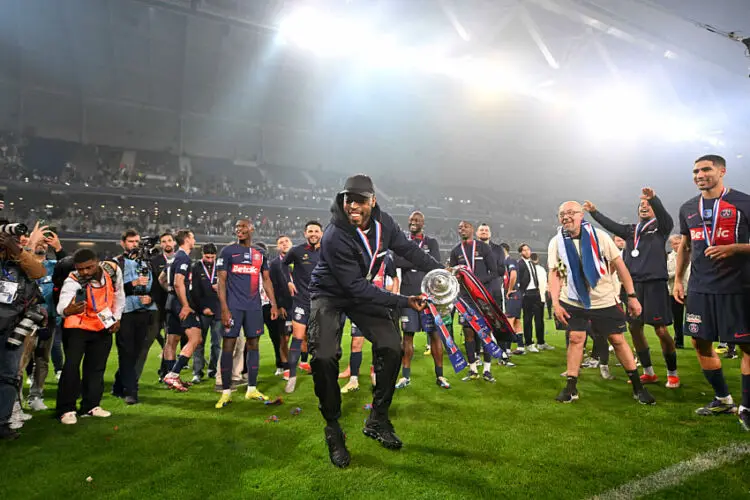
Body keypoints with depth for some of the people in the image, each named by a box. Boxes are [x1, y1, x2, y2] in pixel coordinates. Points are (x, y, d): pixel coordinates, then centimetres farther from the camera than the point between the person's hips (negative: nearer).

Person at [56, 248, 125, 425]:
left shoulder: (113, 269, -19)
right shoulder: (73, 281, -29)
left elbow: (118, 294, 0)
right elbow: (62, 306, -47)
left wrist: (116, 318, 1)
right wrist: (67, 310, -70)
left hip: (104, 327, 4)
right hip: (77, 327, -3)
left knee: (97, 368, 11)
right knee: (71, 367, -11)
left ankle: (91, 406, 24)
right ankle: (66, 409, 4)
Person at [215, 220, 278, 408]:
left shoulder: (260, 254, 13)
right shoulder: (227, 251, 1)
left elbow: (266, 280, 16)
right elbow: (221, 281, -3)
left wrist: (274, 304, 8)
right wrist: (224, 308, -12)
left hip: (254, 306, 4)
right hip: (233, 306, -4)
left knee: (253, 345, 7)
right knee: (228, 346, -3)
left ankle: (252, 389, 17)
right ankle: (226, 392, 7)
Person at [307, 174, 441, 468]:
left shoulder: (383, 223, -13)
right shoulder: (334, 237, -32)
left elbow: (408, 249, 3)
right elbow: (356, 287, -31)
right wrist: (404, 302, -28)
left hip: (363, 292, 6)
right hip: (330, 295, -5)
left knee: (392, 348, -5)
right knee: (324, 358, -22)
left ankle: (377, 421, 13)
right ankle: (333, 431, 2)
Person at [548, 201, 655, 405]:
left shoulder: (599, 236, -8)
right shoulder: (556, 243, -3)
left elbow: (619, 266, -3)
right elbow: (554, 274, -1)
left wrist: (632, 296, -4)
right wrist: (556, 303, -10)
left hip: (605, 301, 0)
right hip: (574, 302, 1)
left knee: (618, 340, 5)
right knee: (576, 339, -1)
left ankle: (638, 387, 18)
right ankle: (571, 387, 9)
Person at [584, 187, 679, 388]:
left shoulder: (660, 227, 3)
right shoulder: (631, 230, 17)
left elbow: (666, 217, -17)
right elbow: (611, 225, 23)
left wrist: (653, 198, -35)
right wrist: (594, 212, 18)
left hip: (655, 283, -5)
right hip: (634, 284, 5)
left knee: (661, 330, -6)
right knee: (635, 328, 7)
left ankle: (672, 374, 13)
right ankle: (649, 373, 21)